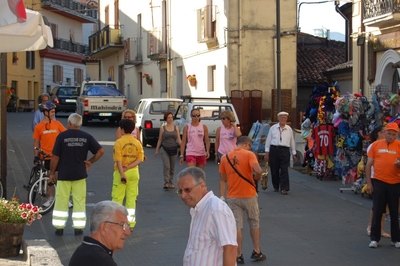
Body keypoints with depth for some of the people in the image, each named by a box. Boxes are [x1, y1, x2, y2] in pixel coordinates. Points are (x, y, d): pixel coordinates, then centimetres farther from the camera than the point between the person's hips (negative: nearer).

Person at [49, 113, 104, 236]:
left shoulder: (62, 136, -8)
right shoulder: (86, 137, -1)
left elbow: (55, 157, -7)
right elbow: (101, 151, -4)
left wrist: (52, 172, 3)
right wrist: (90, 161, 6)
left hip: (64, 175, -2)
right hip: (80, 174, 2)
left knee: (61, 202, 6)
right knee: (79, 202, 8)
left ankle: (59, 227, 9)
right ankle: (79, 227, 9)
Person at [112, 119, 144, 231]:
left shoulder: (119, 142, -10)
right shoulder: (137, 143, 3)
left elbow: (118, 160, -16)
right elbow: (140, 159, -4)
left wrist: (122, 174, -18)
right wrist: (129, 167, -9)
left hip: (121, 172, -4)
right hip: (134, 172, 4)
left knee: (117, 198, 4)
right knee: (131, 198, 9)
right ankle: (130, 224, 11)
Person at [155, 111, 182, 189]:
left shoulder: (176, 128, 6)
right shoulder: (162, 128, 2)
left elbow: (178, 140, 4)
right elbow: (160, 140, 8)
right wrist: (157, 150, 7)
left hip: (173, 150, 2)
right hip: (165, 149, -2)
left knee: (172, 168, 8)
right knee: (166, 166, -14)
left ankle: (171, 183, 19)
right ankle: (166, 183, -17)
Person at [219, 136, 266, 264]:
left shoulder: (225, 157, 3)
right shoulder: (249, 154, -9)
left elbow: (222, 179, 5)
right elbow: (258, 171, -24)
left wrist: (222, 196, 7)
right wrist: (256, 178, -3)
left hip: (232, 197, 2)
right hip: (249, 195, -2)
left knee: (237, 226, 6)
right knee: (254, 223, 16)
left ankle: (238, 255, 7)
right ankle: (256, 252, 23)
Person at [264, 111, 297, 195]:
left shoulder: (289, 129, 9)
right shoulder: (273, 128, 6)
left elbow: (292, 142, 14)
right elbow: (268, 140, 7)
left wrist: (294, 154, 15)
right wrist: (267, 152, 2)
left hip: (285, 150, 0)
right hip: (274, 149, 0)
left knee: (284, 170, -7)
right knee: (274, 169, 7)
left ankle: (284, 188, -5)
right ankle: (276, 187, 22)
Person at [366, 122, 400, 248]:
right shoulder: (376, 145, 2)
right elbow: (369, 164, 5)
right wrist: (369, 182, 1)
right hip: (379, 182, 0)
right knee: (377, 211, 6)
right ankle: (374, 238, 14)